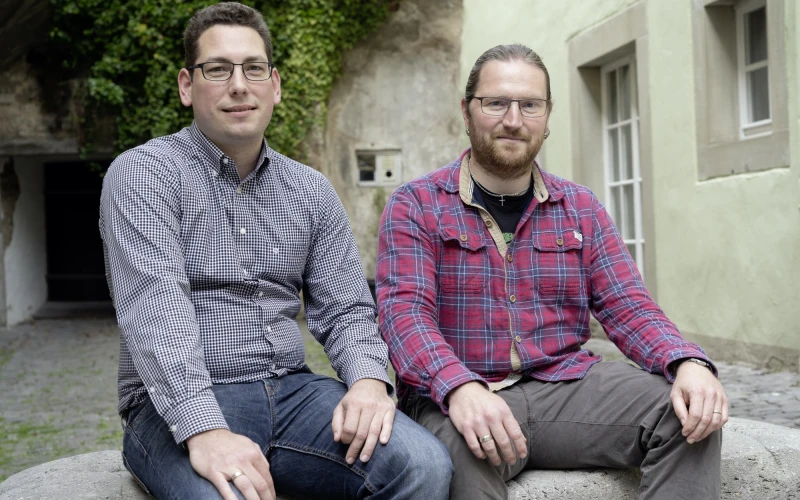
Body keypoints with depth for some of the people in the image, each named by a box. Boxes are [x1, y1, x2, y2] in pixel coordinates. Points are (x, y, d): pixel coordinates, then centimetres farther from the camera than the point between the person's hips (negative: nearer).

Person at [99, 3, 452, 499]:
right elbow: (155, 309, -18)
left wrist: (368, 379, -13)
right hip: (177, 406, -4)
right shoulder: (143, 174, -4)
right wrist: (204, 431, -31)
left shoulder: (313, 191, 13)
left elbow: (344, 309, 10)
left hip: (291, 391, 5)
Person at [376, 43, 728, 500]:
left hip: (567, 387, 5)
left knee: (689, 410, -17)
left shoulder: (580, 208, 14)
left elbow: (627, 307, 8)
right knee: (464, 445, -39)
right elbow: (404, 309, -11)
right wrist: (460, 388, -31)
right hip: (455, 397, -4)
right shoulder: (415, 206, 1)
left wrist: (689, 362, -14)